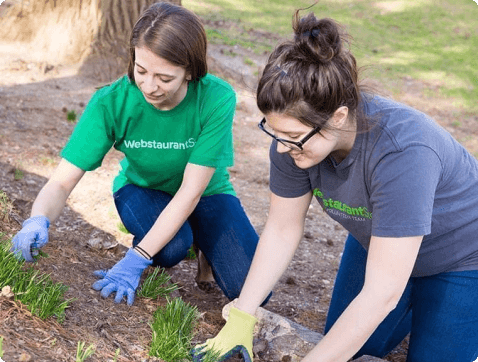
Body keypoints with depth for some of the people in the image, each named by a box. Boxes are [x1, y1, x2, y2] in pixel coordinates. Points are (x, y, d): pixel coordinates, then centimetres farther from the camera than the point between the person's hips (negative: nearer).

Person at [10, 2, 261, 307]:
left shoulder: (217, 99, -32)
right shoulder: (111, 103, -27)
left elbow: (191, 190, -30)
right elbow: (62, 182, -25)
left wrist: (136, 259, -35)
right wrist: (39, 220, -49)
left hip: (205, 193, 0)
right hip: (142, 188, 0)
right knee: (172, 247, -34)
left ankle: (203, 246, 12)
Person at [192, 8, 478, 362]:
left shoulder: (402, 152, -44)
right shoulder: (295, 133, -26)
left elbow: (381, 293, -40)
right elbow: (282, 229, -12)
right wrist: (241, 319, -16)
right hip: (377, 240, 6)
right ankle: (416, 301, 35)